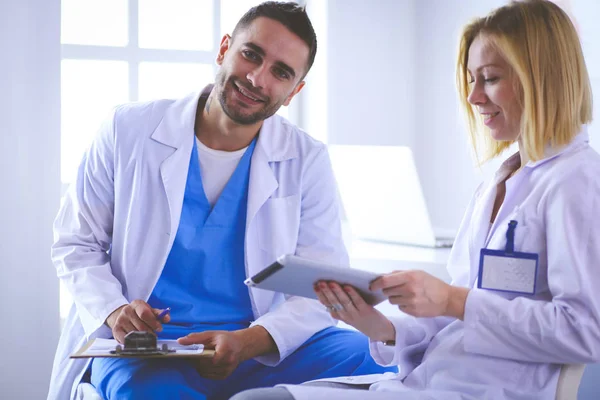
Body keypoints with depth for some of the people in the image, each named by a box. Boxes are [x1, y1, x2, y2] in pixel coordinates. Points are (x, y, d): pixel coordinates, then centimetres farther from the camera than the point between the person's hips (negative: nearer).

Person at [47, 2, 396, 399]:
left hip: (261, 348, 3)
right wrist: (113, 310, -13)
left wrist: (251, 341, -20)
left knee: (367, 357, -24)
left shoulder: (308, 161, 3)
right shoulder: (129, 131, 2)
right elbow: (75, 244, 8)